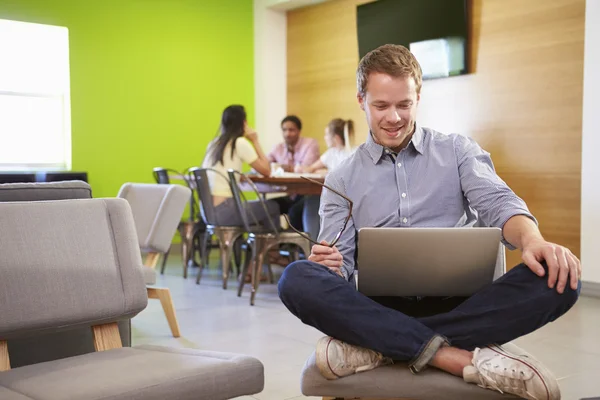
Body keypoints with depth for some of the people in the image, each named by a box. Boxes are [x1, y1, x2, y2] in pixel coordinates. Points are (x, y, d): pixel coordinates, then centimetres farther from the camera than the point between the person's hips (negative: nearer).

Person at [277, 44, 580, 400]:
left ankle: (377, 344, -28)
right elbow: (341, 261, 8)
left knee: (557, 278, -28)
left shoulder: (459, 151, 12)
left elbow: (498, 204, -3)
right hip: (381, 305, 0)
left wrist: (533, 241, -26)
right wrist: (329, 264, -18)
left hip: (461, 302, 0)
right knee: (297, 280, -28)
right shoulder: (342, 180, 14)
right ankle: (465, 357, -32)